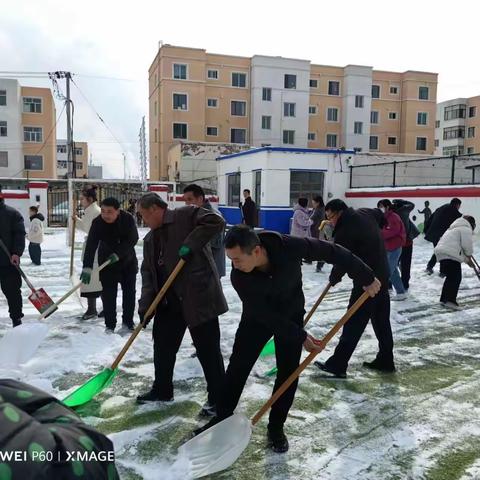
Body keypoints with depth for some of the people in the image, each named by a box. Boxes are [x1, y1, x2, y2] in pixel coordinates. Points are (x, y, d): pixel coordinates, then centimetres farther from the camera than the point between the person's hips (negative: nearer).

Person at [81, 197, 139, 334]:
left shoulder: (128, 219, -21)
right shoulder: (97, 223, -23)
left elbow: (133, 239, -19)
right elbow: (91, 245, -29)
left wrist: (118, 253, -31)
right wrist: (87, 268, -37)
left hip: (128, 261, 1)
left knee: (129, 292, 6)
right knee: (108, 294, -3)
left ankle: (127, 323, 18)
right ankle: (109, 325, 6)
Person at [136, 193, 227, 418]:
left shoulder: (186, 215, -5)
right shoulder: (150, 239, 17)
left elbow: (216, 222, -17)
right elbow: (147, 273, 12)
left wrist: (191, 244, -22)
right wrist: (145, 305, 2)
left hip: (199, 297, -8)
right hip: (168, 301, 8)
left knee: (208, 349, 0)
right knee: (163, 345, 17)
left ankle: (217, 398, 14)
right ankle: (162, 390, 37)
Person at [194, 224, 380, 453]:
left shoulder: (288, 246, -36)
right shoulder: (239, 277, -32)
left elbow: (331, 251, -23)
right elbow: (265, 314, -24)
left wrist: (366, 277, -16)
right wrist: (300, 336, -22)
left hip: (291, 314, 0)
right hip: (258, 317, 0)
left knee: (288, 373, 1)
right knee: (237, 367, 2)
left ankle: (276, 427, 18)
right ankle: (222, 418, 21)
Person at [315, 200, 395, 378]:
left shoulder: (345, 231, -20)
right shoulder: (365, 214, 6)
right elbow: (381, 217, 29)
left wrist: (334, 278, 5)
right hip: (382, 276, 9)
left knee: (353, 323, -7)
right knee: (382, 320, 15)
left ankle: (337, 365, -4)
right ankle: (385, 361, 25)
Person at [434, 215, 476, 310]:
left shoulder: (454, 228, 31)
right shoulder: (466, 229, 1)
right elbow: (467, 245, -9)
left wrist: (467, 259, 30)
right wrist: (469, 256, 11)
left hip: (443, 253, 10)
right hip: (451, 256, -10)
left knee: (450, 278, 17)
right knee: (456, 278, -8)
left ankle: (444, 299, 20)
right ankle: (450, 300, -14)